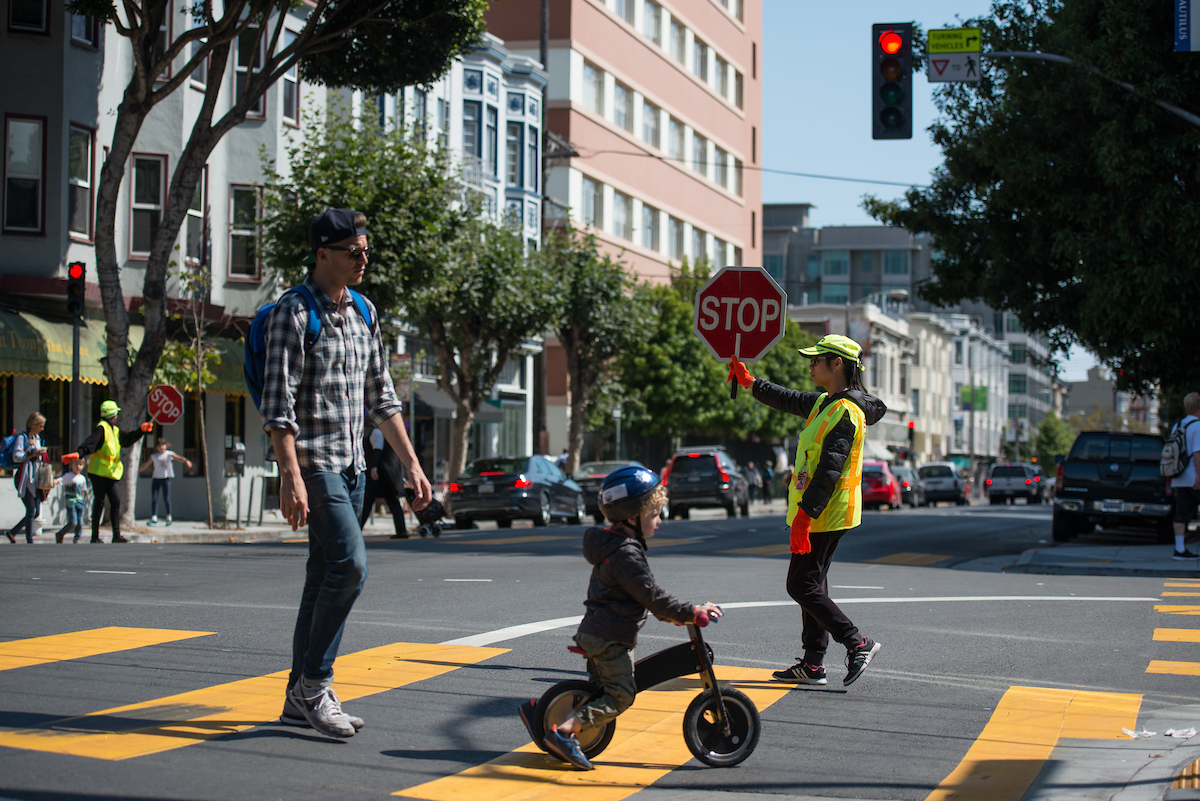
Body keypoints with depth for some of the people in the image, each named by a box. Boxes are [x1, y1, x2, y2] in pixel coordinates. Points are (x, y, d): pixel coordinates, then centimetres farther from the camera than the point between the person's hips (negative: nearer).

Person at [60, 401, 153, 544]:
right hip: (98, 472, -9)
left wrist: (141, 430, 20)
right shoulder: (102, 428, -11)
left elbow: (127, 439, 28)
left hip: (110, 474, 9)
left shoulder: (115, 430, 16)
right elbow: (90, 443, -24)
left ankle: (116, 535, 7)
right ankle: (95, 536, 2)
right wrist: (78, 453, -38)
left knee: (115, 502, 5)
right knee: (99, 503, -4)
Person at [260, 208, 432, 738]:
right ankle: (314, 684, -7)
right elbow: (278, 404, -15)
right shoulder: (293, 312, -9)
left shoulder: (364, 313, 15)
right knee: (349, 564, -17)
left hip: (351, 464, 8)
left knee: (325, 575, 8)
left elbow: (381, 398, 20)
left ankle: (299, 698, 14)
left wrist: (412, 465, 15)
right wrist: (291, 477, -22)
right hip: (312, 460, -8)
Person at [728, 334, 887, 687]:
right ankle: (813, 664, 15)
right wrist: (749, 382, 32)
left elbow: (830, 469, -25)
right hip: (817, 513, 10)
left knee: (802, 586, -8)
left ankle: (858, 643, -5)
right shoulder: (824, 403, 13)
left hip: (824, 514, -10)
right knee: (812, 585, 11)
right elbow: (788, 400, 31)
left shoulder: (846, 411, -18)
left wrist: (804, 513, -29)